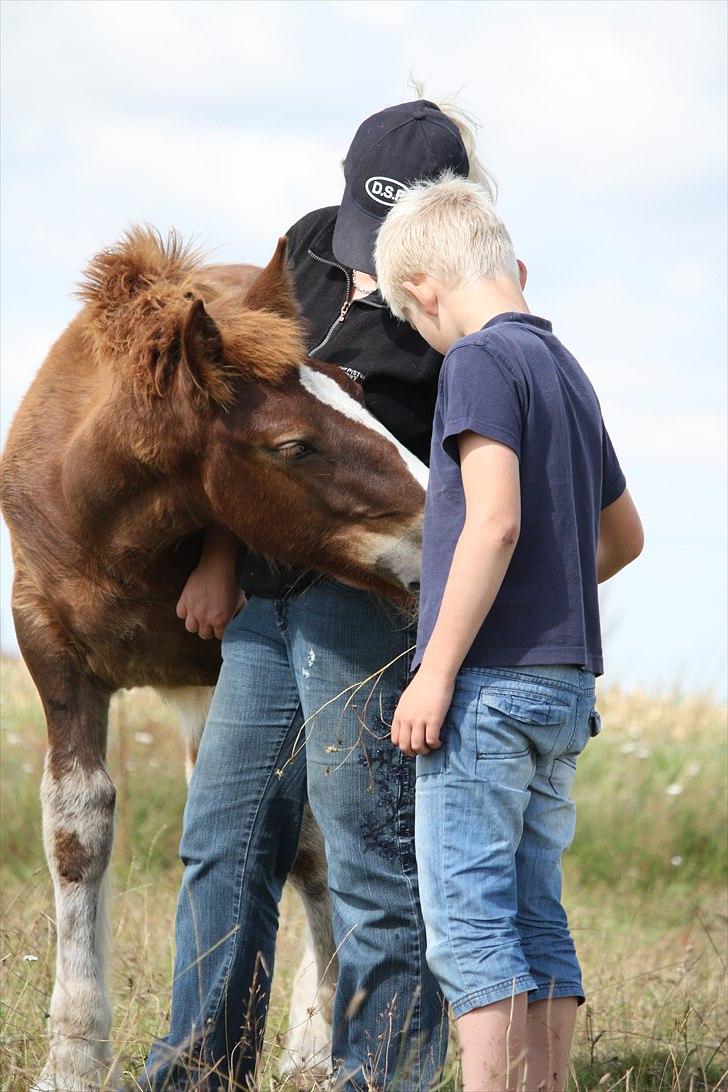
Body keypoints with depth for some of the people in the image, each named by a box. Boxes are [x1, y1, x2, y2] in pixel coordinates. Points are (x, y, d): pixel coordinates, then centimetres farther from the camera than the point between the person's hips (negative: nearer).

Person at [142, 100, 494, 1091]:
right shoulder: (311, 246, 9)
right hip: (267, 598, 8)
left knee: (370, 844, -8)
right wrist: (219, 558, 8)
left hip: (370, 595, -7)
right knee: (223, 841, 11)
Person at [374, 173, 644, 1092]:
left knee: (467, 922, -8)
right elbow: (623, 535, 28)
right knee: (536, 921, 10)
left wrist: (437, 670, -20)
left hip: (490, 676, -8)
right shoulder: (566, 370, 17)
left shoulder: (481, 360, -9)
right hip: (565, 683, 9)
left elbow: (495, 519, -21)